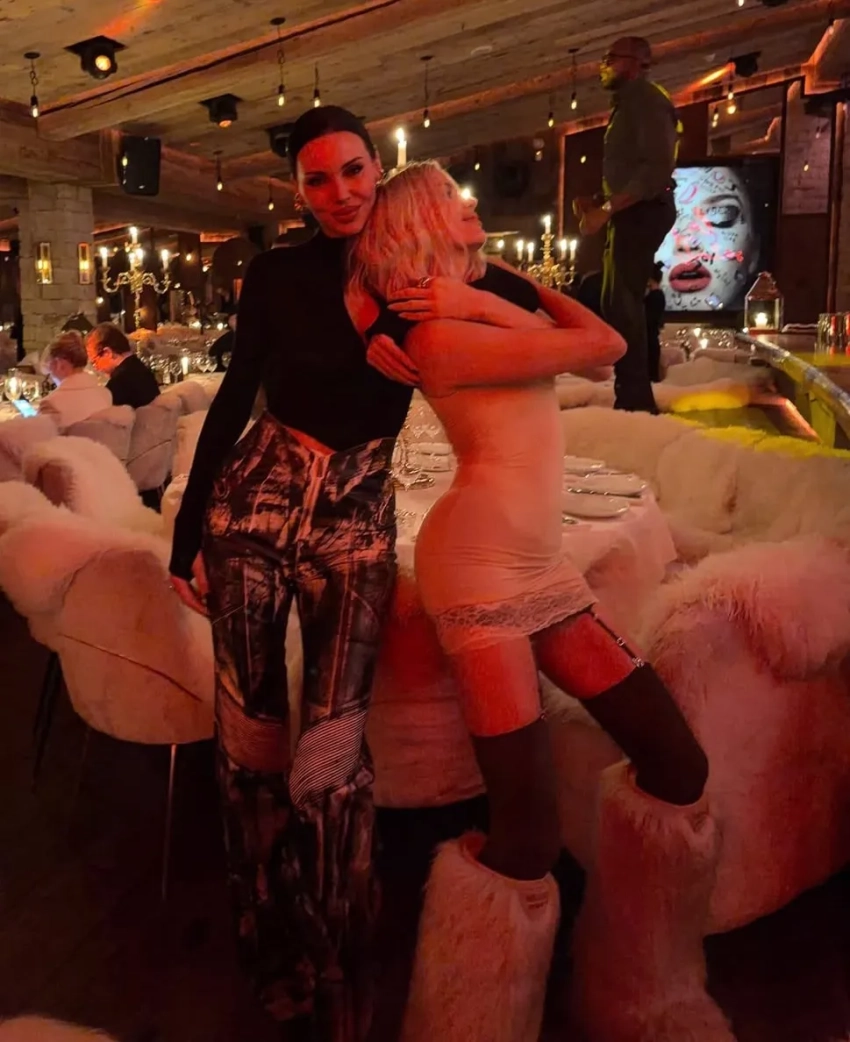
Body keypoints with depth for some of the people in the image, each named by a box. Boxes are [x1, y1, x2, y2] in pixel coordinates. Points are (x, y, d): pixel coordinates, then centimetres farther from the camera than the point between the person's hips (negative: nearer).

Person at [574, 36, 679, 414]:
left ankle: (635, 400, -12)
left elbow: (657, 169, -22)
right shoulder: (630, 104, 22)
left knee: (623, 304, -13)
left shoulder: (646, 100, -9)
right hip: (629, 214, 10)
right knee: (617, 304, 12)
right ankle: (632, 397, 18)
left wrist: (607, 209, -23)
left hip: (640, 213, -10)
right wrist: (597, 202, 8)